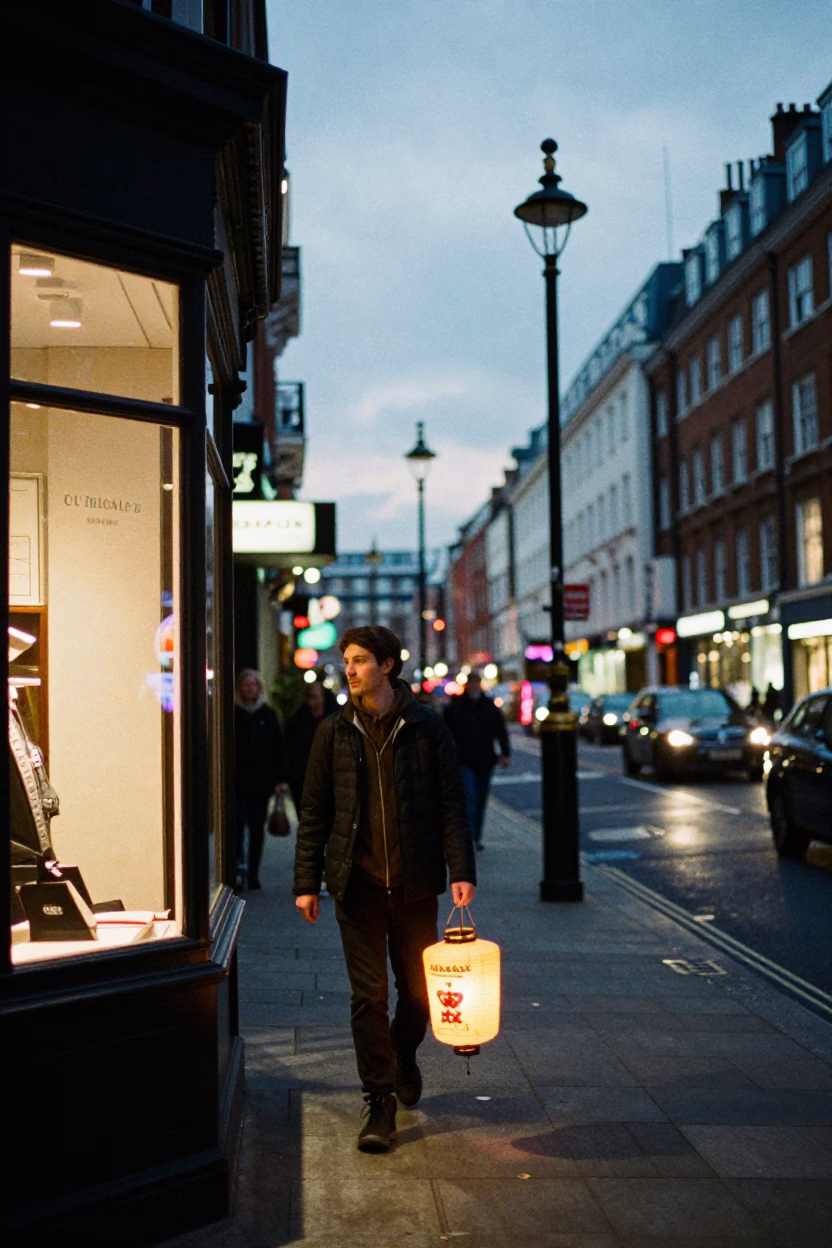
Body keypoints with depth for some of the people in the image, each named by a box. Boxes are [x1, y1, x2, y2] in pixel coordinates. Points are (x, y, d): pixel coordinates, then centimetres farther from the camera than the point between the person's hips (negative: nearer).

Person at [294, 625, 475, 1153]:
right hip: (358, 882, 0)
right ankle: (380, 1102, 10)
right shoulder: (334, 732, 4)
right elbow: (314, 813, 6)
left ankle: (403, 1054, 40)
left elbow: (452, 804, 0)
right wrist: (307, 882, 1)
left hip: (415, 883, 0)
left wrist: (462, 870, -8)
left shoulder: (427, 727, 0)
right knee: (368, 994, 0)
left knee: (419, 987, 11)